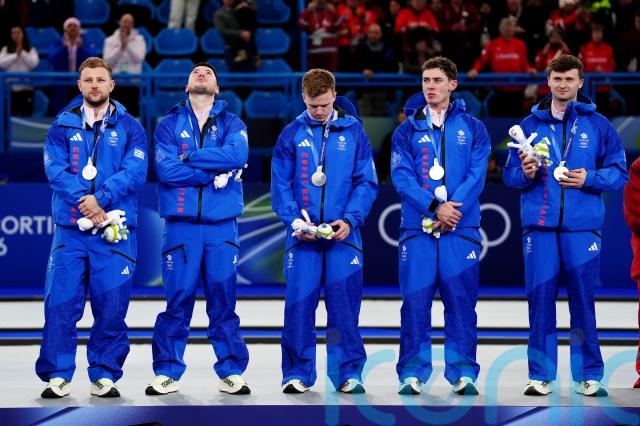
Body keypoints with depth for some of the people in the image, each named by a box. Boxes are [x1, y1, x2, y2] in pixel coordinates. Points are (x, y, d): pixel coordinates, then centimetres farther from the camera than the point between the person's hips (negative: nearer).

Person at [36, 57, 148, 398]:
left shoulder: (129, 128, 7)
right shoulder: (63, 125, 9)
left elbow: (135, 172, -6)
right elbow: (55, 169, -4)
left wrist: (100, 198, -18)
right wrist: (85, 202, -17)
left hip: (116, 232, 0)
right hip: (70, 229, 0)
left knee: (112, 306, 0)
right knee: (60, 304, -4)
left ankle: (105, 376, 10)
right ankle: (58, 376, 3)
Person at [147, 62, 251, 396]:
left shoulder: (232, 124, 10)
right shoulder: (169, 125, 8)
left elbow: (237, 155, -12)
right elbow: (166, 169, -7)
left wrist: (189, 157, -10)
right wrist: (214, 173, -9)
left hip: (222, 224, 1)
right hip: (181, 224, -1)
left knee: (223, 297, 3)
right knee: (178, 298, -2)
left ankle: (231, 372, 10)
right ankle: (167, 372, 6)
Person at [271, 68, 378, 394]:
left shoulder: (354, 133, 6)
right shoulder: (292, 134, 6)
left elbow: (366, 182, 3)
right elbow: (280, 186, 4)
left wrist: (350, 219, -11)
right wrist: (295, 221, -11)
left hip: (343, 234, 0)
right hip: (303, 235, 0)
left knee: (344, 305, -1)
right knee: (299, 304, -1)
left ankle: (349, 373, 5)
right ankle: (297, 373, 6)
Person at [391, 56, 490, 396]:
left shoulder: (472, 128, 9)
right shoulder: (407, 130, 9)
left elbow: (476, 175, 0)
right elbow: (401, 176, -2)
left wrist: (452, 207, -13)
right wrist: (434, 207, -14)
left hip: (461, 227, 0)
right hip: (417, 227, 0)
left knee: (461, 299, -1)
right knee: (415, 300, -1)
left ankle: (463, 372, 4)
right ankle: (412, 373, 3)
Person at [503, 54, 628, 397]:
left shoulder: (598, 125, 6)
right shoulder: (530, 124, 10)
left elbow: (619, 172, 4)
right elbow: (509, 174, 10)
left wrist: (589, 179, -12)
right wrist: (525, 173, -11)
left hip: (582, 227, -1)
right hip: (539, 225, 1)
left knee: (583, 300, 2)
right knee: (540, 299, 0)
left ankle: (589, 376, 10)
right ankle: (540, 375, 7)